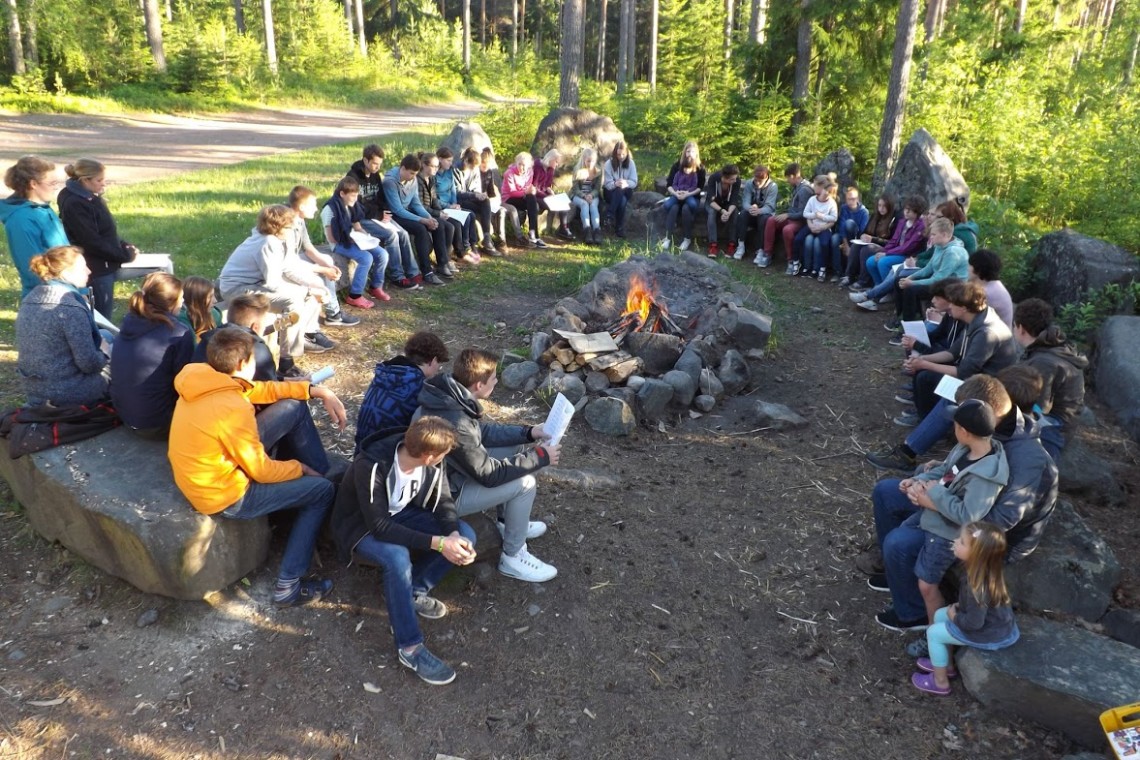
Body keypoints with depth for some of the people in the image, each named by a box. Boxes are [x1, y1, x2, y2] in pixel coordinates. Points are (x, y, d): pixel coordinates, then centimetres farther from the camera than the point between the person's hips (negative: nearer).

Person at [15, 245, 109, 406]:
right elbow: (89, 364, -22)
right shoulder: (72, 309, -23)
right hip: (68, 393, -8)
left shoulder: (29, 300, 4)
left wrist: (98, 343, 13)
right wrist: (104, 353, -1)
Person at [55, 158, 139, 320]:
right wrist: (125, 255, -15)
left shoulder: (91, 198, 10)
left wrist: (125, 246, 2)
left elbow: (107, 233, 17)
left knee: (102, 318, 16)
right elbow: (93, 243, -21)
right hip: (96, 271, -9)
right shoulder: (74, 205, -19)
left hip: (105, 267, 9)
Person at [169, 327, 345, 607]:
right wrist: (300, 468, -2)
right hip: (224, 495, -8)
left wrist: (318, 392, 1)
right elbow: (261, 471, -21)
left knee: (294, 407, 5)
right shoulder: (232, 409, -32)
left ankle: (320, 471, 25)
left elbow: (262, 390, 7)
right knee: (323, 490, 1)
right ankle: (288, 587, 5)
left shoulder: (204, 380, -7)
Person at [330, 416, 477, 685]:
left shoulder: (432, 461, -19)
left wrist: (454, 534, -30)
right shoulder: (372, 468, -36)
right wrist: (437, 543, -41)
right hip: (362, 525, -6)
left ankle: (413, 591, 2)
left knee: (465, 534, -13)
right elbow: (379, 526, -36)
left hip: (401, 514, 6)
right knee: (398, 557, -37)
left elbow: (443, 500, -9)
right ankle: (409, 648, -21)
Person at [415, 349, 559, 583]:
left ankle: (508, 522, 26)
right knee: (524, 483, -15)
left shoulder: (450, 395, -8)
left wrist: (528, 433, 0)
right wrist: (540, 457, -19)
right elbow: (489, 474, -26)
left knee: (517, 450, 10)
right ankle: (513, 557, 3)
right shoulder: (454, 424, -36)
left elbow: (483, 431, 8)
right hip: (443, 493, -9)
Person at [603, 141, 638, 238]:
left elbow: (634, 182, -11)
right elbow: (607, 184, -16)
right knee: (619, 191, -35)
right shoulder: (609, 164, -11)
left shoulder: (631, 163, -5)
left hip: (625, 192, 1)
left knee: (622, 200, -33)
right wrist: (615, 184, -39)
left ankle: (619, 228, -22)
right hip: (611, 192, -1)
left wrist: (626, 183, -34)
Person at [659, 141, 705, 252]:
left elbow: (700, 187, -4)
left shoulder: (700, 168, 0)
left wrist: (688, 194, -20)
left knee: (687, 207, -37)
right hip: (676, 195, 1)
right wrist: (675, 193, -20)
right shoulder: (676, 165, 2)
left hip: (692, 197, -1)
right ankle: (667, 237, -36)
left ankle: (687, 239, -28)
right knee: (670, 206, -34)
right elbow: (669, 185, 0)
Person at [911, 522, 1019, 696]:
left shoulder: (978, 586, -37)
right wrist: (959, 606, 1)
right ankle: (946, 665, 33)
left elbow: (974, 622, -28)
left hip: (990, 635, -8)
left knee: (933, 633, 2)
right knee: (940, 615, 17)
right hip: (994, 621, 8)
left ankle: (940, 682, 19)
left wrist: (954, 616, -11)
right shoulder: (986, 568, -10)